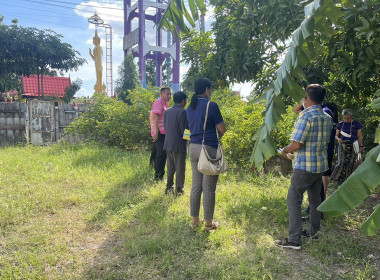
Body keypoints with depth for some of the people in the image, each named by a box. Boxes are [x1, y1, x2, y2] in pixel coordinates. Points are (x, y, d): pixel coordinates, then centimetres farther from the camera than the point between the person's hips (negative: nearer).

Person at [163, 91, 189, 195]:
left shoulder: (167, 111, 7)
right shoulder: (182, 112, -15)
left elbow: (165, 127, 12)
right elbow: (185, 130, -17)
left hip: (168, 143, 7)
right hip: (179, 145, -7)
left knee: (170, 167, 16)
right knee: (180, 168, 4)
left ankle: (169, 188, 23)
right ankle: (179, 190, 12)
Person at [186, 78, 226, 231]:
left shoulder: (190, 108, 10)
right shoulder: (211, 106, -10)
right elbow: (222, 129, -7)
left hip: (193, 147, 7)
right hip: (209, 148, -7)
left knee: (196, 186, 15)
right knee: (209, 188, 3)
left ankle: (195, 219, 25)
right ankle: (208, 223, 15)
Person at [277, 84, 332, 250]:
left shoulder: (306, 116, -17)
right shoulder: (327, 118, 7)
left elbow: (296, 144, -21)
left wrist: (285, 151, 0)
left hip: (305, 167, -8)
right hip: (321, 165, 8)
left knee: (293, 200, -2)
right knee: (315, 199, 19)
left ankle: (294, 240, -1)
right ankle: (313, 232, 33)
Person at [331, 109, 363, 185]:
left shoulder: (356, 124, 0)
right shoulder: (340, 124, 3)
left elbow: (359, 136, 3)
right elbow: (336, 135, 8)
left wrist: (361, 146, -3)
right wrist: (338, 139, -14)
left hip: (352, 146, 0)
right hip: (342, 145, 0)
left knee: (350, 163, 3)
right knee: (341, 162, -13)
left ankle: (346, 179, 15)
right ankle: (338, 178, 0)